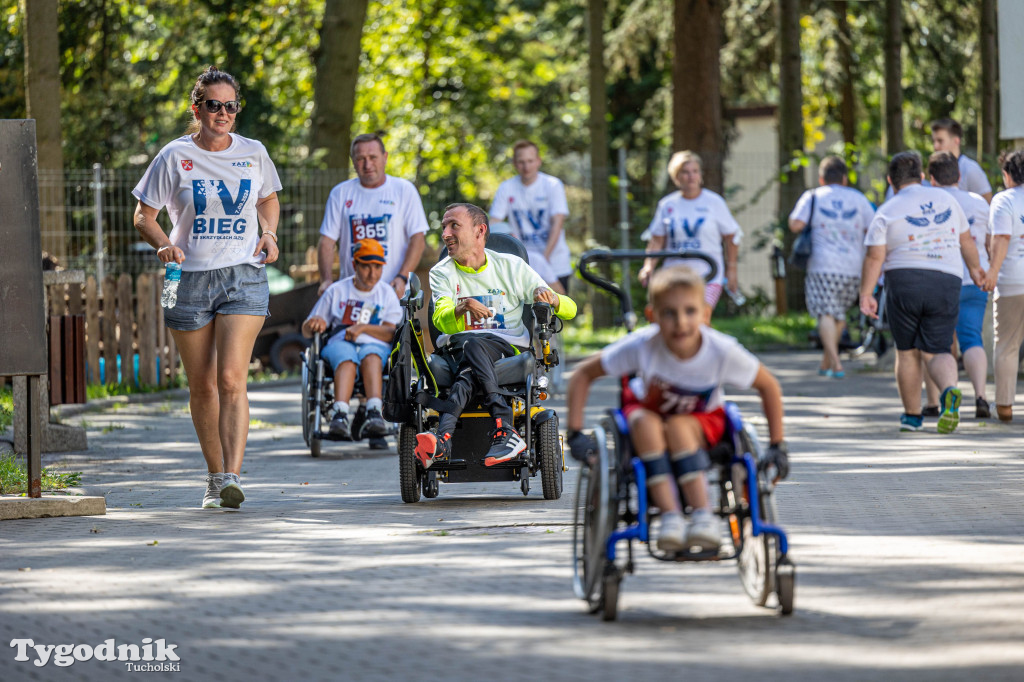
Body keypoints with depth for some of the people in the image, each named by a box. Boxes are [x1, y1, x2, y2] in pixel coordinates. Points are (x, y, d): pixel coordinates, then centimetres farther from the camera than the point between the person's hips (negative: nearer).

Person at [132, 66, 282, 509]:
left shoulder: (253, 154, 5)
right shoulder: (175, 157, -1)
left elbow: (268, 199, 24)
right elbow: (143, 215, 5)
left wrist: (269, 234, 5)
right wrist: (164, 245, -15)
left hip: (243, 276, 0)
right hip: (190, 278, 0)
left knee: (231, 379, -15)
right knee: (201, 386, 6)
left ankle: (231, 477, -22)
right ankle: (215, 476, 21)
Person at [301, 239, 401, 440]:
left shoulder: (387, 293, 17)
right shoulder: (337, 291, 17)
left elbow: (392, 333, 3)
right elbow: (307, 330, 17)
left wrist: (363, 327, -13)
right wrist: (314, 324, -8)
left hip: (376, 345, 0)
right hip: (340, 342, 0)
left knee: (371, 357, -37)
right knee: (346, 359, -37)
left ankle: (374, 413, -59)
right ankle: (341, 415, -60)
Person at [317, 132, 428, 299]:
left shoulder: (404, 190, 6)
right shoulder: (340, 193, 11)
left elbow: (417, 239, 1)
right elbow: (327, 241, 6)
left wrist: (402, 278, -13)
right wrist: (326, 280, -10)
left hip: (392, 290, -2)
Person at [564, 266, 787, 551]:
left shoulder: (723, 351, -30)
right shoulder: (641, 345, -30)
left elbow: (769, 387, -13)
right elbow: (583, 374, -17)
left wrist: (778, 447, -12)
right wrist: (575, 433, -22)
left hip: (703, 418, 0)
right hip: (647, 408, 0)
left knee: (677, 427, -35)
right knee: (646, 424, -35)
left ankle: (703, 516, -36)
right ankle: (670, 515, -37)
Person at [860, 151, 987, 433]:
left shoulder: (887, 212, -1)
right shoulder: (946, 200, 10)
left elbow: (874, 257, -8)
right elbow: (966, 240, 20)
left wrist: (865, 295, -6)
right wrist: (975, 268, 35)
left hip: (904, 282, -2)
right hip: (947, 281, 2)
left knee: (907, 352, 12)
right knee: (936, 351, 3)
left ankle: (912, 416, 15)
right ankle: (950, 391, -28)